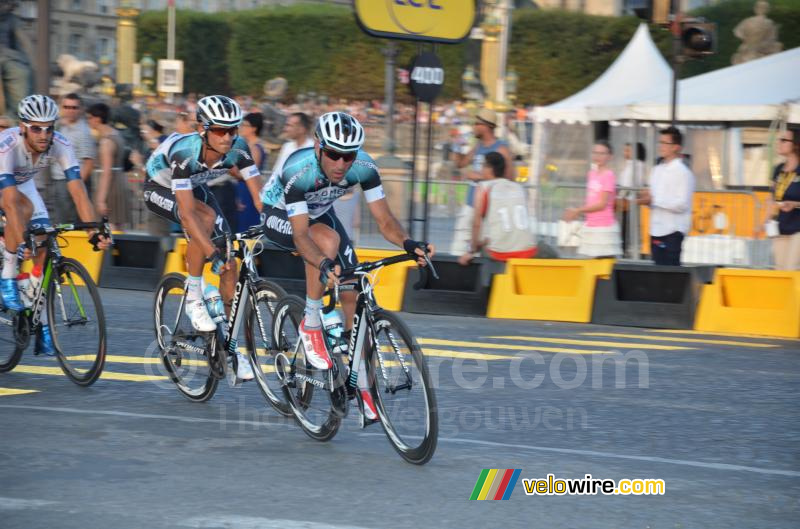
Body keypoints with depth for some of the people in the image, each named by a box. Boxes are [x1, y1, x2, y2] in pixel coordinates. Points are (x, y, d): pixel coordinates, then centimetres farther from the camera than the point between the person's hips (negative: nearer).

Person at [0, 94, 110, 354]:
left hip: (22, 182, 4)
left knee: (43, 247, -10)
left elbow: (78, 191, -32)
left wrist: (94, 232, -42)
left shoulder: (60, 145, -28)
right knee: (25, 207, -37)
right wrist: (23, 241, -56)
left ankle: (43, 328, -2)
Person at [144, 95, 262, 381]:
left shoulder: (237, 148, -26)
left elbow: (260, 195, -24)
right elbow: (187, 212, -43)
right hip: (160, 187, -5)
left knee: (229, 265, -6)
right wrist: (210, 250, -51)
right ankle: (193, 297, -21)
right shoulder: (183, 152, -39)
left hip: (195, 187, 5)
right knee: (206, 217, -36)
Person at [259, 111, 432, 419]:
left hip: (319, 213, 5)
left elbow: (384, 220, -24)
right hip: (278, 215, -5)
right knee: (328, 239, -36)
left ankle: (361, 384, 7)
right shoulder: (298, 170, -38)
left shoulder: (363, 167, -26)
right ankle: (310, 325, -20)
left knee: (352, 295, -6)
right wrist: (324, 264, -58)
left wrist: (408, 243, -45)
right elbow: (301, 234, -40)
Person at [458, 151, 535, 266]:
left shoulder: (484, 187, 4)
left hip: (500, 252, -2)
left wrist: (472, 251, 11)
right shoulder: (520, 188, 15)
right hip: (527, 252, 2)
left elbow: (477, 222, 1)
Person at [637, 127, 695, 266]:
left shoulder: (682, 172, -9)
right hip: (656, 231, 8)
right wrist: (646, 199, 0)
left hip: (672, 233, -8)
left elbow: (682, 205, -17)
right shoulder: (657, 170, 15)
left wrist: (654, 200, -18)